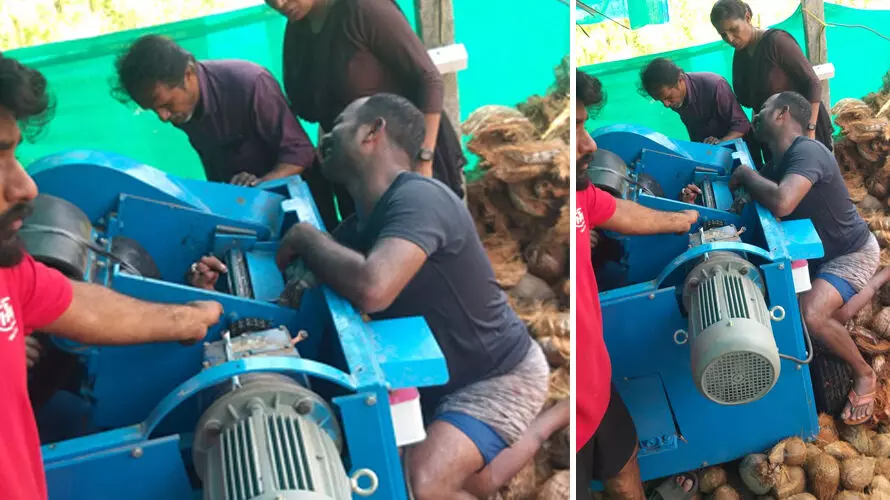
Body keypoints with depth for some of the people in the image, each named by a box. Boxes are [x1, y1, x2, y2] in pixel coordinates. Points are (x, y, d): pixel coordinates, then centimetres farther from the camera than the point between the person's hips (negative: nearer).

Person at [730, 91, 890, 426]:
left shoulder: (807, 151, -31)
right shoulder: (777, 164, -1)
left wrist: (746, 175, -30)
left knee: (811, 314, -31)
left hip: (853, 251, -9)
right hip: (822, 250, 9)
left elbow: (781, 204, -48)